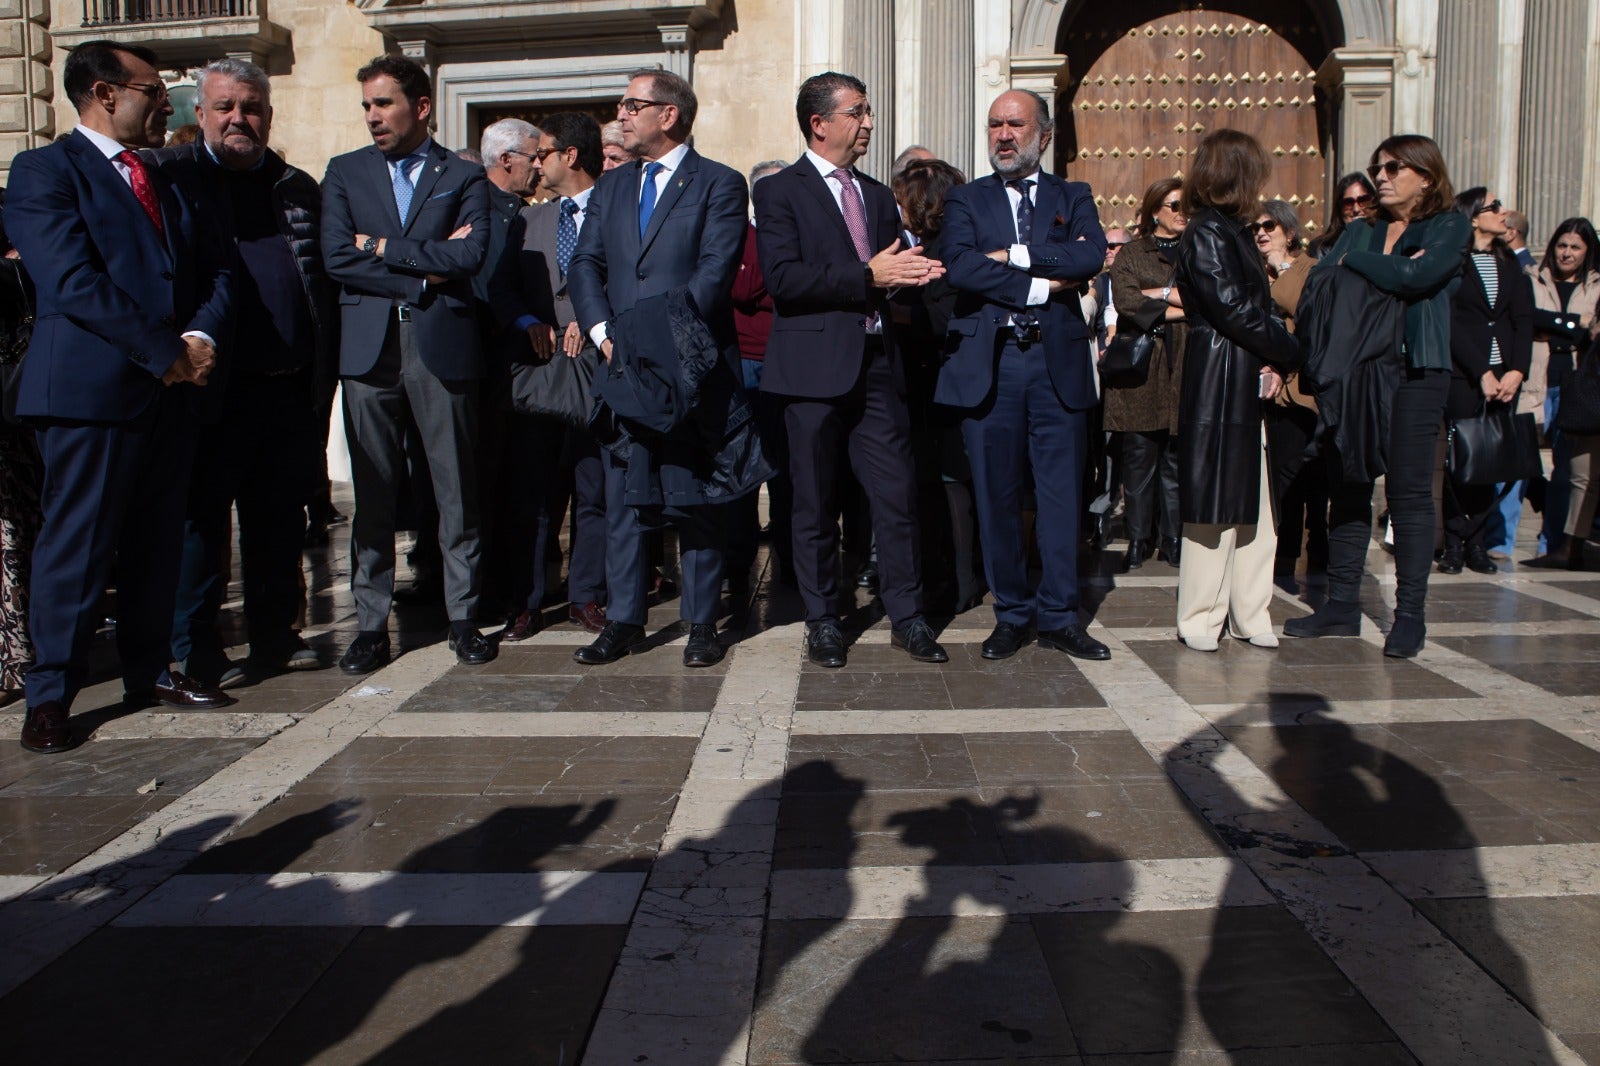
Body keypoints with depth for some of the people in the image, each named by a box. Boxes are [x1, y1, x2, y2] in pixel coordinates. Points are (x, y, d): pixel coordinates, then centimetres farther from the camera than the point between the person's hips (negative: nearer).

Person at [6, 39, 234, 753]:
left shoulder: (164, 180, 19)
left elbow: (213, 267, 14)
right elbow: (74, 283, -14)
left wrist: (200, 337, -6)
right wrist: (169, 352, -15)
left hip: (170, 389, 7)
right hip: (90, 391, -7)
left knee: (157, 541, 12)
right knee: (76, 546, -1)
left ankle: (150, 672, 24)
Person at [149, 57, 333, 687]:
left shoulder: (299, 188, 15)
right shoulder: (171, 176, 3)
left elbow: (323, 278, 15)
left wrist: (322, 373, 9)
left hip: (290, 389, 4)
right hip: (214, 388, -4)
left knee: (281, 517, 11)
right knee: (202, 516, 3)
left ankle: (275, 636, 23)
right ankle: (196, 648, 13)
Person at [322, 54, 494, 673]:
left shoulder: (464, 177, 8)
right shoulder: (345, 173, 13)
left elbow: (470, 255, -9)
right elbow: (336, 257, 0)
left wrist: (384, 247, -5)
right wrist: (425, 267, -6)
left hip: (443, 347, -1)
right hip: (369, 348, 2)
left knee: (457, 490, 3)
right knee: (372, 494, 4)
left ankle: (463, 618, 14)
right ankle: (372, 625, 12)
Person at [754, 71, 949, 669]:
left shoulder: (878, 197, 20)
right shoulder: (779, 191, 0)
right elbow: (782, 277, -13)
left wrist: (912, 276, -2)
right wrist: (868, 276, -16)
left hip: (878, 364, 5)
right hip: (815, 366, -5)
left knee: (898, 495, 1)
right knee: (816, 503, 4)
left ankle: (906, 617, 11)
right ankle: (822, 621, 16)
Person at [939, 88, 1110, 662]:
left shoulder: (1073, 198, 13)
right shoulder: (966, 200, 11)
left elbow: (1091, 256, -7)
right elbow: (960, 266, -9)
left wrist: (1015, 256, -11)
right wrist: (1042, 284, -11)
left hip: (1059, 361, 1)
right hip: (989, 362, 0)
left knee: (1061, 492, 4)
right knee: (996, 495, 3)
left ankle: (1059, 616, 14)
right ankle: (1011, 615, 15)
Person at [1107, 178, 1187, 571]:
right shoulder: (1131, 255, 10)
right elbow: (1126, 302, -7)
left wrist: (1162, 294, -6)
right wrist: (1180, 309, -6)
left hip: (1184, 369, 2)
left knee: (1177, 460, 1)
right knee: (1138, 460, -2)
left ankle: (1173, 540, 8)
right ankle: (1137, 541, 6)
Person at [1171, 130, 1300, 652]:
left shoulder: (1233, 233, 17)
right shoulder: (1205, 234, -12)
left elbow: (1258, 307, 13)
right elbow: (1235, 311, -17)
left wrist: (1273, 363, -5)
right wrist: (1289, 353, -3)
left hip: (1249, 389, 9)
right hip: (1218, 389, -9)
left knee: (1253, 505, 11)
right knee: (1214, 506, -4)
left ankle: (1249, 615, 18)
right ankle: (1200, 621, 6)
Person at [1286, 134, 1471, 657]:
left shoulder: (1450, 227, 2)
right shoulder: (1361, 230, 17)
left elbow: (1413, 277, -17)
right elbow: (1317, 280, 2)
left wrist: (1352, 262, -2)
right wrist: (1381, 270, -12)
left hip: (1415, 373, -5)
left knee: (1408, 492, -4)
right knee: (1347, 486, 6)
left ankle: (1410, 614, 3)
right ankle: (1342, 604, 13)